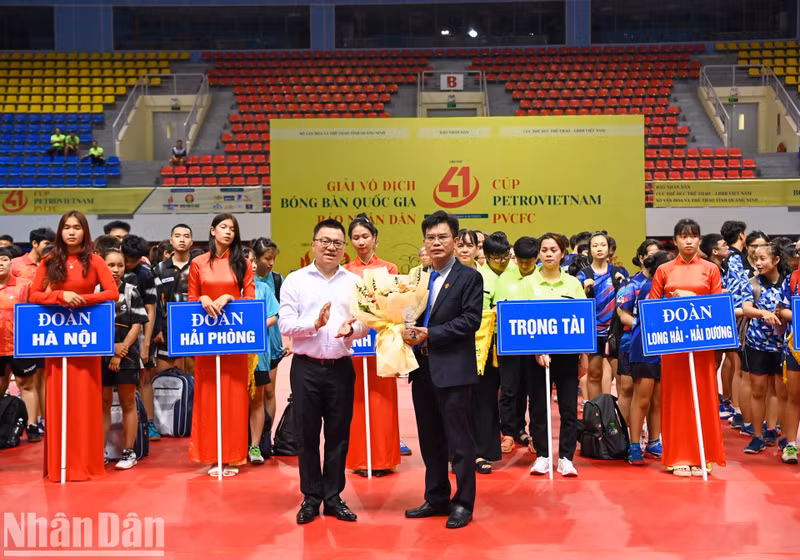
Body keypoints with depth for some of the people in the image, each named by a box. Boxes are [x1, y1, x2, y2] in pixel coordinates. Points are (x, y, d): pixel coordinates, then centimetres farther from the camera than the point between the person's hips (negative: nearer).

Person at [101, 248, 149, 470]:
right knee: (103, 403, 7)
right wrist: (110, 346, -11)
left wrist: (121, 351, -10)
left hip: (126, 354, -1)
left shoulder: (132, 292, 1)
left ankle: (129, 452, 9)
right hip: (101, 354, 1)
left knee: (128, 403, 4)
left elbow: (137, 325, -2)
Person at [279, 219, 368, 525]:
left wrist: (351, 329, -19)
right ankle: (311, 497, 19)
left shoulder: (355, 282, 7)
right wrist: (315, 324, -20)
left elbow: (365, 323, 3)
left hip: (341, 367, 2)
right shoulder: (295, 281, 2)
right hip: (306, 367, -1)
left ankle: (333, 497, 20)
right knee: (307, 434, 6)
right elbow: (285, 324, -5)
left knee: (338, 434, 7)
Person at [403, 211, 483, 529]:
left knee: (459, 440, 0)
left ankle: (463, 503, 11)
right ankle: (436, 499, 26)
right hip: (423, 368, 6)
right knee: (430, 439, 14)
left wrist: (429, 333, -17)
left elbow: (471, 320, -13)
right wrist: (408, 331, -8)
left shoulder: (469, 277, -4)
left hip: (453, 369, -6)